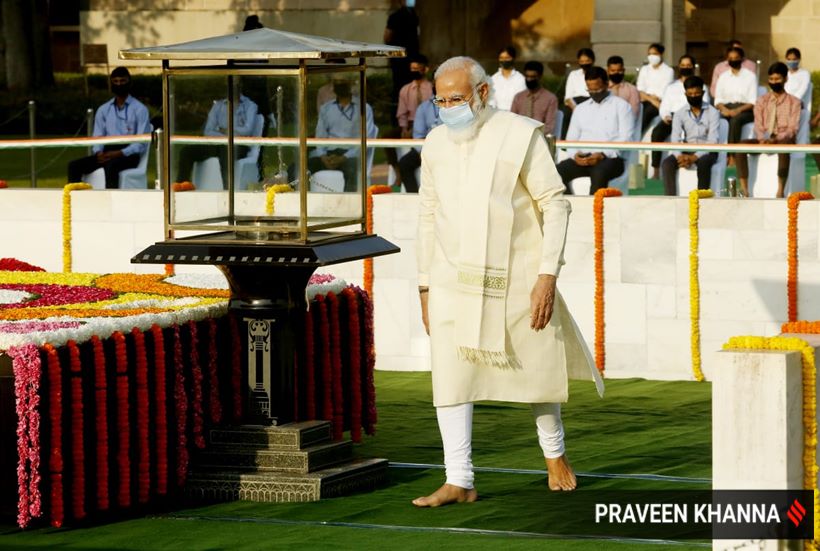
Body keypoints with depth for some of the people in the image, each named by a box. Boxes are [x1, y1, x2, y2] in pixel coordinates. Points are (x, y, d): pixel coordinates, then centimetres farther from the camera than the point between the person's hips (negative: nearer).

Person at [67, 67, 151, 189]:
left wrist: (120, 153, -17)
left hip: (128, 154, -5)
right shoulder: (103, 110, 18)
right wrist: (99, 152, -9)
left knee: (110, 166, -38)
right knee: (74, 165, -17)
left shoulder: (140, 109, 3)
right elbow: (98, 137, 15)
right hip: (107, 152, 5)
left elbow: (142, 143, -4)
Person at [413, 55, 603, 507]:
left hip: (516, 279, -3)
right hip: (454, 281, 3)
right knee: (450, 379, -8)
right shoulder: (435, 144, 5)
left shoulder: (520, 135, -9)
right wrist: (425, 286, 11)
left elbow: (555, 205, -8)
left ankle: (554, 453, 36)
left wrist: (548, 275, -15)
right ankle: (459, 482, -8)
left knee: (535, 368, 11)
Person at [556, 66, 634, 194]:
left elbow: (625, 138, -3)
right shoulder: (580, 109, 22)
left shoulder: (621, 106, 8)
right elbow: (571, 138, 17)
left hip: (610, 159, -4)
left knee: (599, 173, -39)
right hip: (583, 158, 4)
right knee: (558, 172, -26)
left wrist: (603, 154, -17)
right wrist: (575, 154, -7)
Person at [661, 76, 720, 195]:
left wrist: (695, 157, -27)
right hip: (687, 150, 3)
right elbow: (675, 139, -6)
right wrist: (679, 156, -28)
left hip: (706, 151, -3)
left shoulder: (713, 112, -4)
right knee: (667, 162, -26)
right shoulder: (679, 113, 4)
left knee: (703, 163, -37)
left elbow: (713, 140, -13)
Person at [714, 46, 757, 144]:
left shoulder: (750, 76, 5)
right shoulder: (723, 77, 16)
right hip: (727, 109, 3)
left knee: (735, 119, -37)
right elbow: (718, 99, 10)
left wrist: (738, 110, -19)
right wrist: (723, 109, -13)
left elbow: (753, 101, -3)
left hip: (745, 110, -3)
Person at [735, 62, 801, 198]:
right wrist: (762, 139, -17)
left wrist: (776, 139, -23)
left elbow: (792, 129, -4)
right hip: (764, 140, 4)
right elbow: (758, 126, 6)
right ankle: (744, 189, -30)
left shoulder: (794, 102, 7)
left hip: (784, 140, -3)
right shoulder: (762, 101, 16)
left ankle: (780, 190, -45)